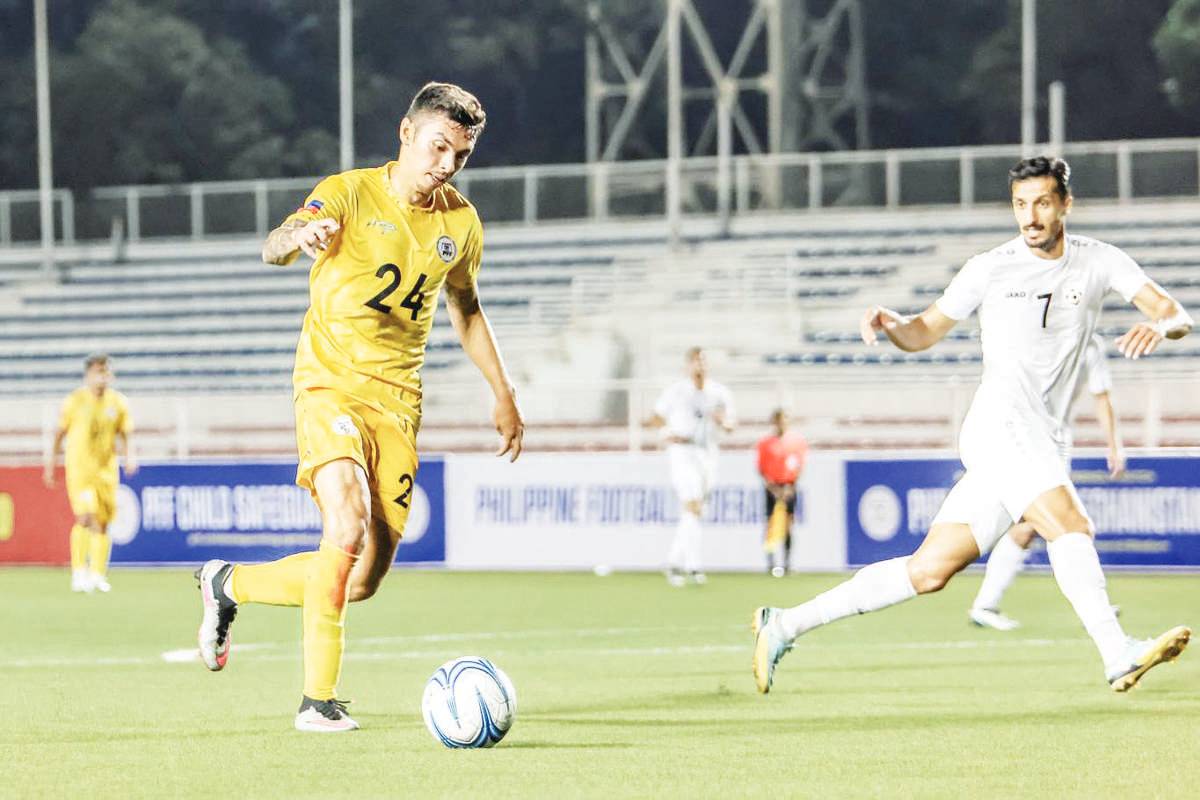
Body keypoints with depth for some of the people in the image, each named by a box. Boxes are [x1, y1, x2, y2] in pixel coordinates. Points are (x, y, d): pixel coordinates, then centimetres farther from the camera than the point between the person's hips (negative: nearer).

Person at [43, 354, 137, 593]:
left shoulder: (118, 403, 4)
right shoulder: (75, 401, -4)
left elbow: (126, 434, 10)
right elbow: (60, 433, 5)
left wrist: (130, 455, -9)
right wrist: (51, 464, 8)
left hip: (106, 468, 4)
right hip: (79, 466, -4)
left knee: (102, 523, 5)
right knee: (86, 516, -17)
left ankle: (97, 574, 13)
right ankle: (79, 572, -11)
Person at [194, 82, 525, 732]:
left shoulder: (460, 223, 7)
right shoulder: (350, 193, -8)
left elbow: (465, 308, 25)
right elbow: (273, 248, -26)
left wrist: (503, 395, 23)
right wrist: (302, 235, -49)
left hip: (399, 402, 5)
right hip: (331, 384, -5)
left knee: (363, 583, 0)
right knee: (348, 530, -27)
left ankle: (229, 584, 26)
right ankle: (318, 699, -19)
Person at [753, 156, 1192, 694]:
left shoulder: (1098, 262, 8)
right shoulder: (990, 270, 3)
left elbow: (1175, 315, 0)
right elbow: (927, 331, 13)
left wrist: (1161, 325, -23)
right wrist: (890, 324, -9)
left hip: (1042, 443, 4)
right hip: (1000, 423, -4)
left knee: (929, 572, 4)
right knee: (1070, 526, -28)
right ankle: (1119, 655, -40)